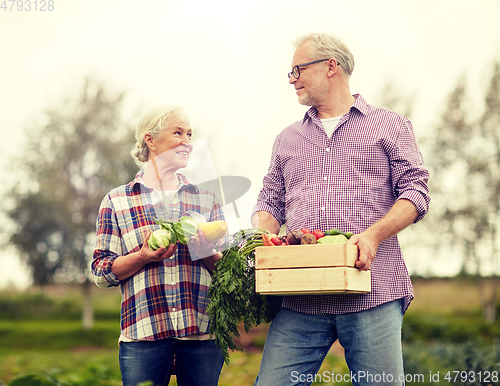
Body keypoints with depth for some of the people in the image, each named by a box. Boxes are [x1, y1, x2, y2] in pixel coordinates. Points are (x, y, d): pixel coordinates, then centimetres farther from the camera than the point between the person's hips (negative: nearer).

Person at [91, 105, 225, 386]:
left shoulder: (207, 199, 14)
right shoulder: (117, 201, 8)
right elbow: (102, 272, 4)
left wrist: (208, 254, -10)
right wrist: (143, 257, -13)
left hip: (203, 331, 2)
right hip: (143, 331, -2)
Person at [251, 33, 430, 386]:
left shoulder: (389, 125, 12)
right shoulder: (287, 139, 25)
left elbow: (416, 191, 3)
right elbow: (270, 203, 21)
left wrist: (374, 234, -14)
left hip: (372, 294, -3)